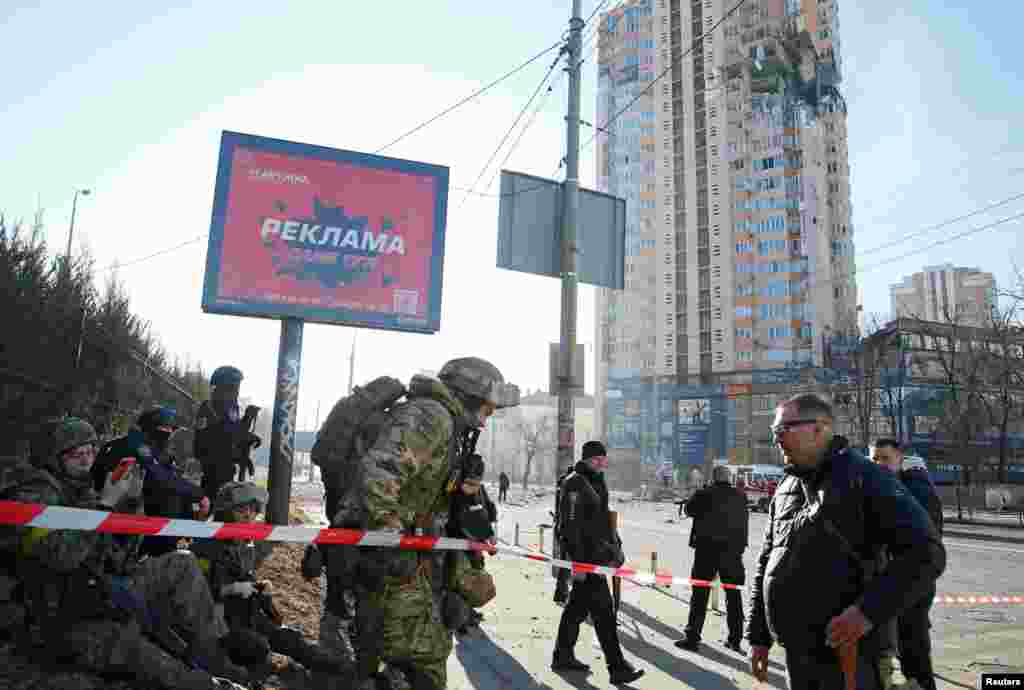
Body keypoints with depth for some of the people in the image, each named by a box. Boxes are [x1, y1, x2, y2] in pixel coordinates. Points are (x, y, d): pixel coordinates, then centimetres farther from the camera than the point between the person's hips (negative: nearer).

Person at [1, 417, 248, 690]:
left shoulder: (85, 490, 13)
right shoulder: (34, 494, -9)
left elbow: (124, 550, 12)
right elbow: (62, 555, -25)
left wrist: (131, 502, -1)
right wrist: (106, 503, -21)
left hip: (107, 590, 7)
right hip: (75, 623, -7)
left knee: (183, 565, -8)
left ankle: (211, 660, -10)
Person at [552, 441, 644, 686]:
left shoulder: (597, 483, 15)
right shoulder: (575, 484, -15)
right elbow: (570, 526, -20)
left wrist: (615, 547, 19)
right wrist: (578, 561, -22)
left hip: (597, 553, 10)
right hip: (585, 555, -10)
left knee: (578, 606, 17)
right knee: (603, 610, -7)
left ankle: (563, 656, 28)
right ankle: (617, 668, -1)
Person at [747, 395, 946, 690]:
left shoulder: (863, 477, -9)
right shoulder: (785, 489, 11)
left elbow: (925, 553, -15)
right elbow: (766, 564, 16)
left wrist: (869, 611, -22)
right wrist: (758, 635, 13)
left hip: (844, 653, -6)